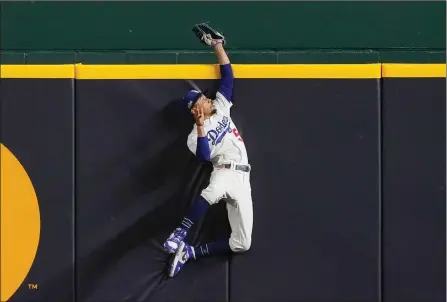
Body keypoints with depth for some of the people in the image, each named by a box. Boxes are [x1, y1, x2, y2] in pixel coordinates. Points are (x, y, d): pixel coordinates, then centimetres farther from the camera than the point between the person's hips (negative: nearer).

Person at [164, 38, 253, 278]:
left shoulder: (220, 107, 18)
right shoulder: (195, 136, 2)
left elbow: (227, 74, 18)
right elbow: (204, 156, -19)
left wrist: (218, 47, 12)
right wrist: (201, 127, -24)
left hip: (242, 179, 5)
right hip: (225, 173, -5)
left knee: (242, 243, -3)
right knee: (213, 191, -47)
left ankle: (190, 252, 4)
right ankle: (179, 234, -42)